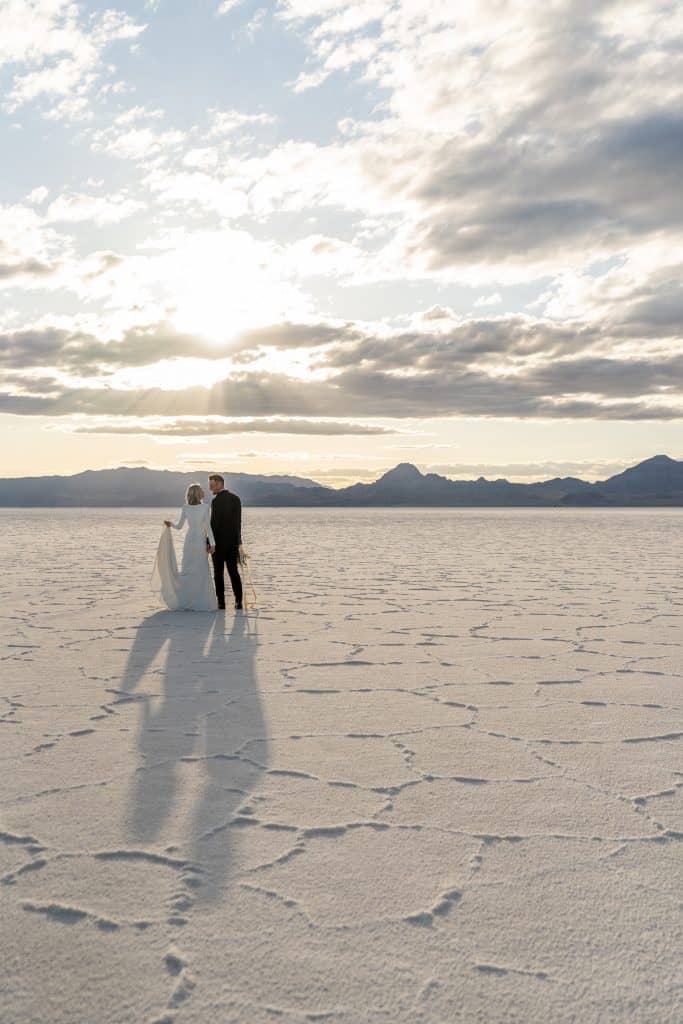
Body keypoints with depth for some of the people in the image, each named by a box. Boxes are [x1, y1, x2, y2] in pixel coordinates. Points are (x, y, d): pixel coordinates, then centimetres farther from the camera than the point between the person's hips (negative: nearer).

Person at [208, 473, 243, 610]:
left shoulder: (216, 500, -14)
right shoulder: (236, 498, 8)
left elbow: (214, 523, -16)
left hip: (219, 542, -6)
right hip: (233, 541, 6)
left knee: (218, 573, 2)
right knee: (233, 571, 10)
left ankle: (221, 602, 2)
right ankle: (238, 601, 7)